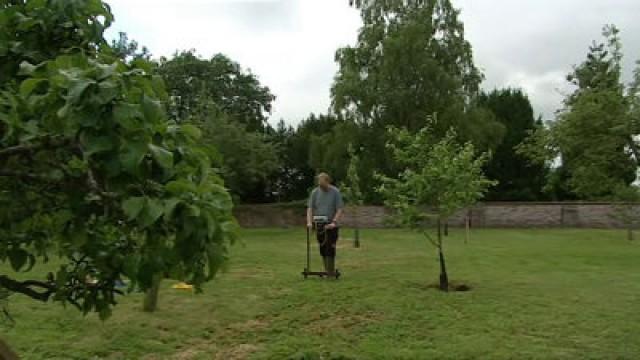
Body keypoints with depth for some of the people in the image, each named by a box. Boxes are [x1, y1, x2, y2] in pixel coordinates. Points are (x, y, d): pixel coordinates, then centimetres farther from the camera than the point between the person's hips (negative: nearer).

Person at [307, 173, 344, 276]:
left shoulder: (335, 192, -5)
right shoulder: (315, 192, 3)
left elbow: (339, 209, -9)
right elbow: (310, 208, 1)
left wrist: (334, 222, -20)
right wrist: (309, 222, -12)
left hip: (331, 225, -3)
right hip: (319, 224, 3)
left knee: (330, 248, -7)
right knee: (322, 248, 5)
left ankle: (331, 271, 2)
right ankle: (326, 270, 15)